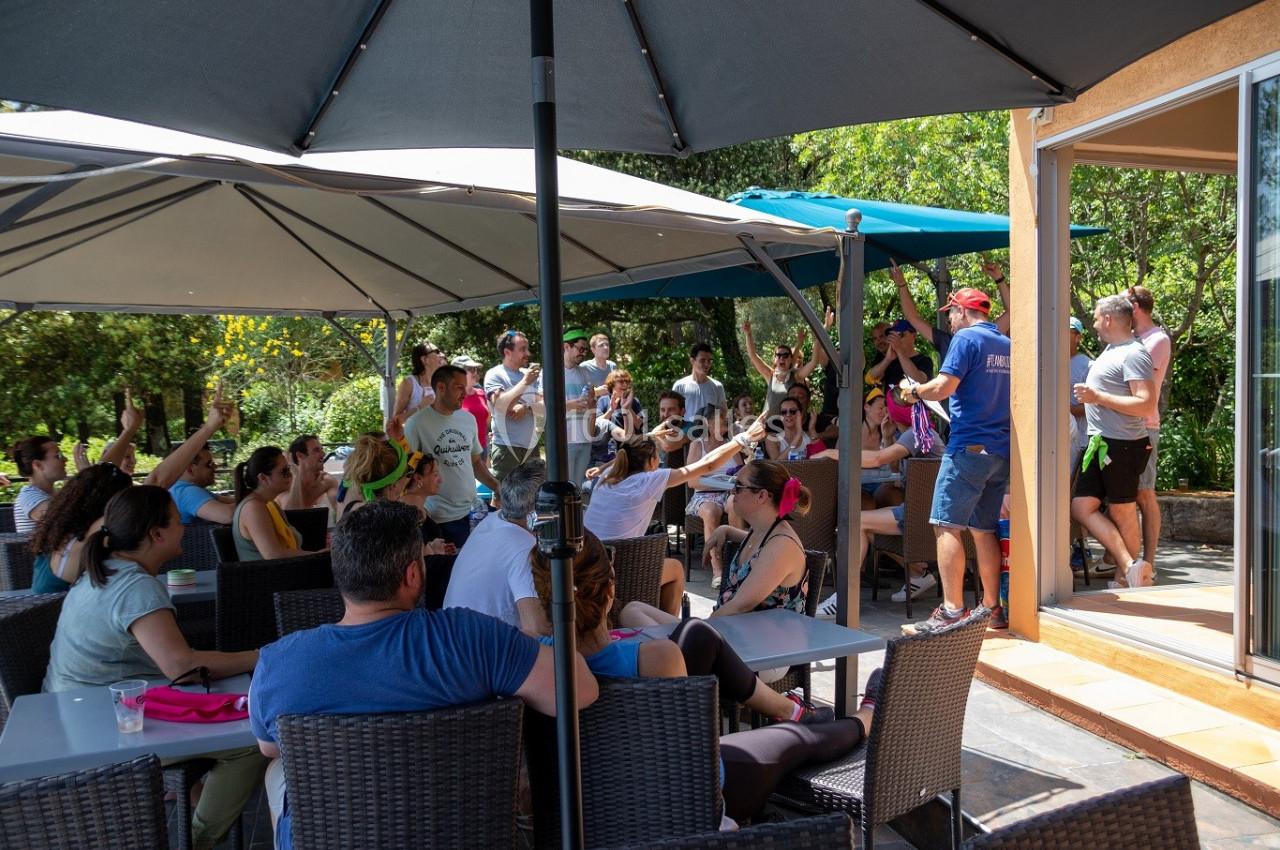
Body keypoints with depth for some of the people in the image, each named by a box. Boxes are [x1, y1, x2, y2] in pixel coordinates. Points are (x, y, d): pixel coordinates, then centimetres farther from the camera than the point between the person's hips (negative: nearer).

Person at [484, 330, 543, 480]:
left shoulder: (529, 374, 11)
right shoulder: (494, 375, -4)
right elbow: (500, 404, -19)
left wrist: (527, 408, -14)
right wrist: (524, 382, -22)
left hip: (531, 446, 6)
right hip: (507, 447, -6)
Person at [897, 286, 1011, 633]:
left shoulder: (966, 338, -7)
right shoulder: (1007, 345, 17)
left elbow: (944, 386, -16)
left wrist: (914, 391, 1)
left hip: (969, 447, -8)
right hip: (1001, 450, 8)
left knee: (947, 526, -7)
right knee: (984, 529, 13)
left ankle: (952, 613, -11)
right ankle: (991, 609, 17)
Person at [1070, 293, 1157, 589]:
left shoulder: (1133, 354, -14)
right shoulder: (1110, 350, 15)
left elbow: (1147, 405, -23)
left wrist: (1097, 397, -21)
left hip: (1122, 445, -9)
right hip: (1101, 444, 9)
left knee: (1122, 515, -1)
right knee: (1081, 507, 2)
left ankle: (1125, 578, 7)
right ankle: (1130, 565, 3)